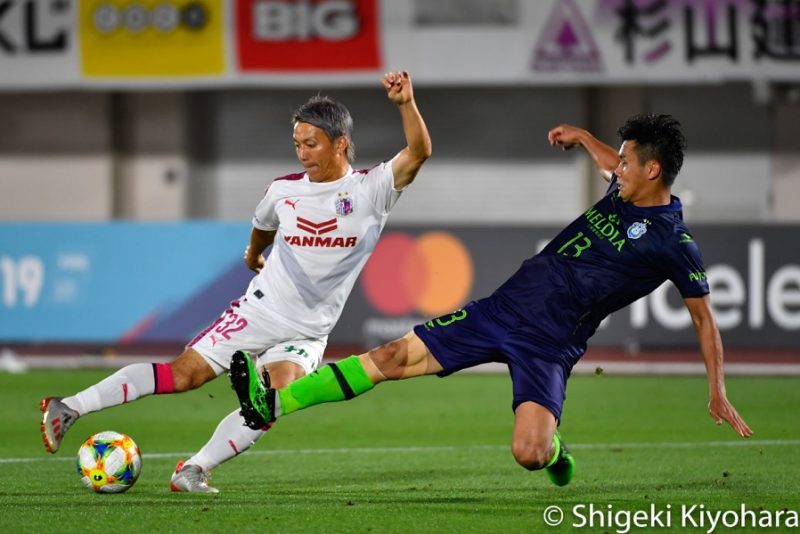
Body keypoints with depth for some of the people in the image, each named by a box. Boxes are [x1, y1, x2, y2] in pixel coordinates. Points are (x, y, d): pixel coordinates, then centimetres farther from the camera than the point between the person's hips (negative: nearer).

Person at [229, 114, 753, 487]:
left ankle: (552, 448, 14)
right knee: (397, 356, -2)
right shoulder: (625, 190, 7)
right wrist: (581, 136, 34)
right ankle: (274, 402, -3)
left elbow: (705, 316, -6)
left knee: (528, 454, -26)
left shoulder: (674, 243, -13)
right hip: (504, 307, 6)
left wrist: (718, 392, -8)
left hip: (549, 345, -6)